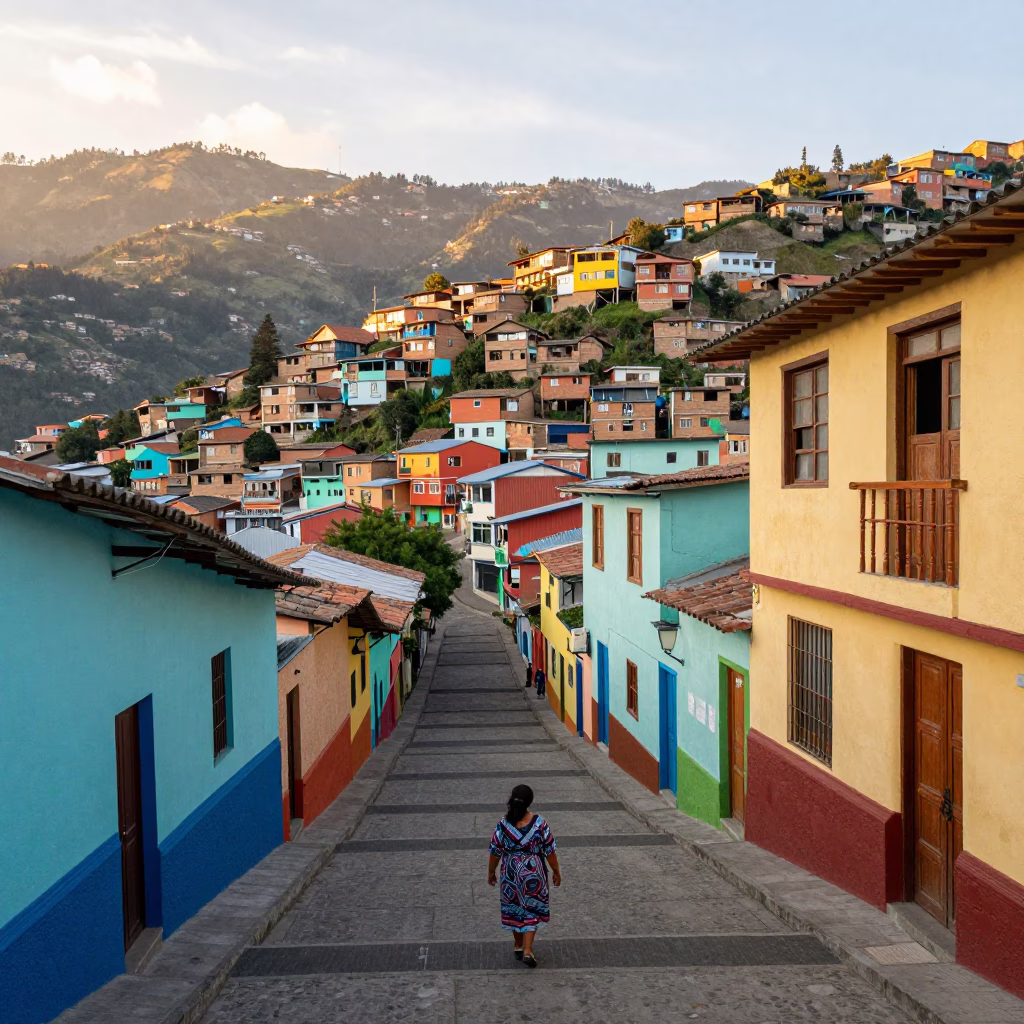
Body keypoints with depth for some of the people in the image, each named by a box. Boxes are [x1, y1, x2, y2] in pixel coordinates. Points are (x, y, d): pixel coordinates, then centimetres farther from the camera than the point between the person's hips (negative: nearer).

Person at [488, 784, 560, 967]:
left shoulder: (503, 825, -16)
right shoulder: (539, 823, -19)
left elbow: (495, 851, -7)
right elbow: (549, 851, -11)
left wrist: (491, 872, 9)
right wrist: (556, 871, 4)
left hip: (510, 874, 1)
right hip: (534, 873, -1)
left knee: (514, 908, 20)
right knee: (532, 910, 13)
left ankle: (518, 946, 33)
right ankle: (527, 950, 6)